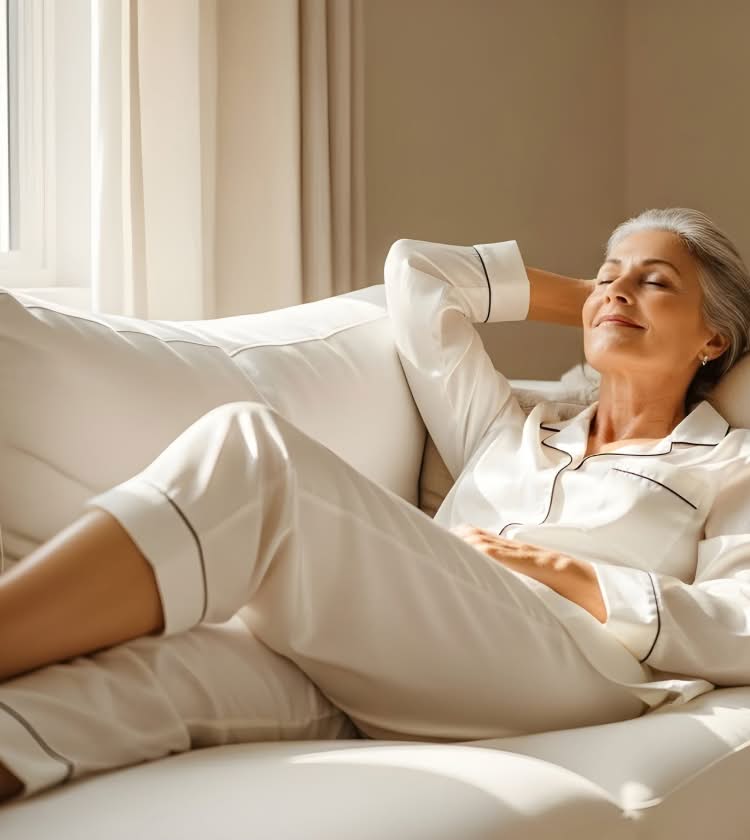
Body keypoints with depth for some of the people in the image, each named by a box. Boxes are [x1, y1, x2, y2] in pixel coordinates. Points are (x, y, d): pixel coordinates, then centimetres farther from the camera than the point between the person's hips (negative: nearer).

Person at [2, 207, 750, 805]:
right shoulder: (511, 430, 36)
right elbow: (416, 271, 38)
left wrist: (573, 578, -5)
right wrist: (582, 299, 42)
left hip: (567, 668, -5)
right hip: (398, 669, 5)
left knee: (255, 456, -27)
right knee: (175, 660, -33)